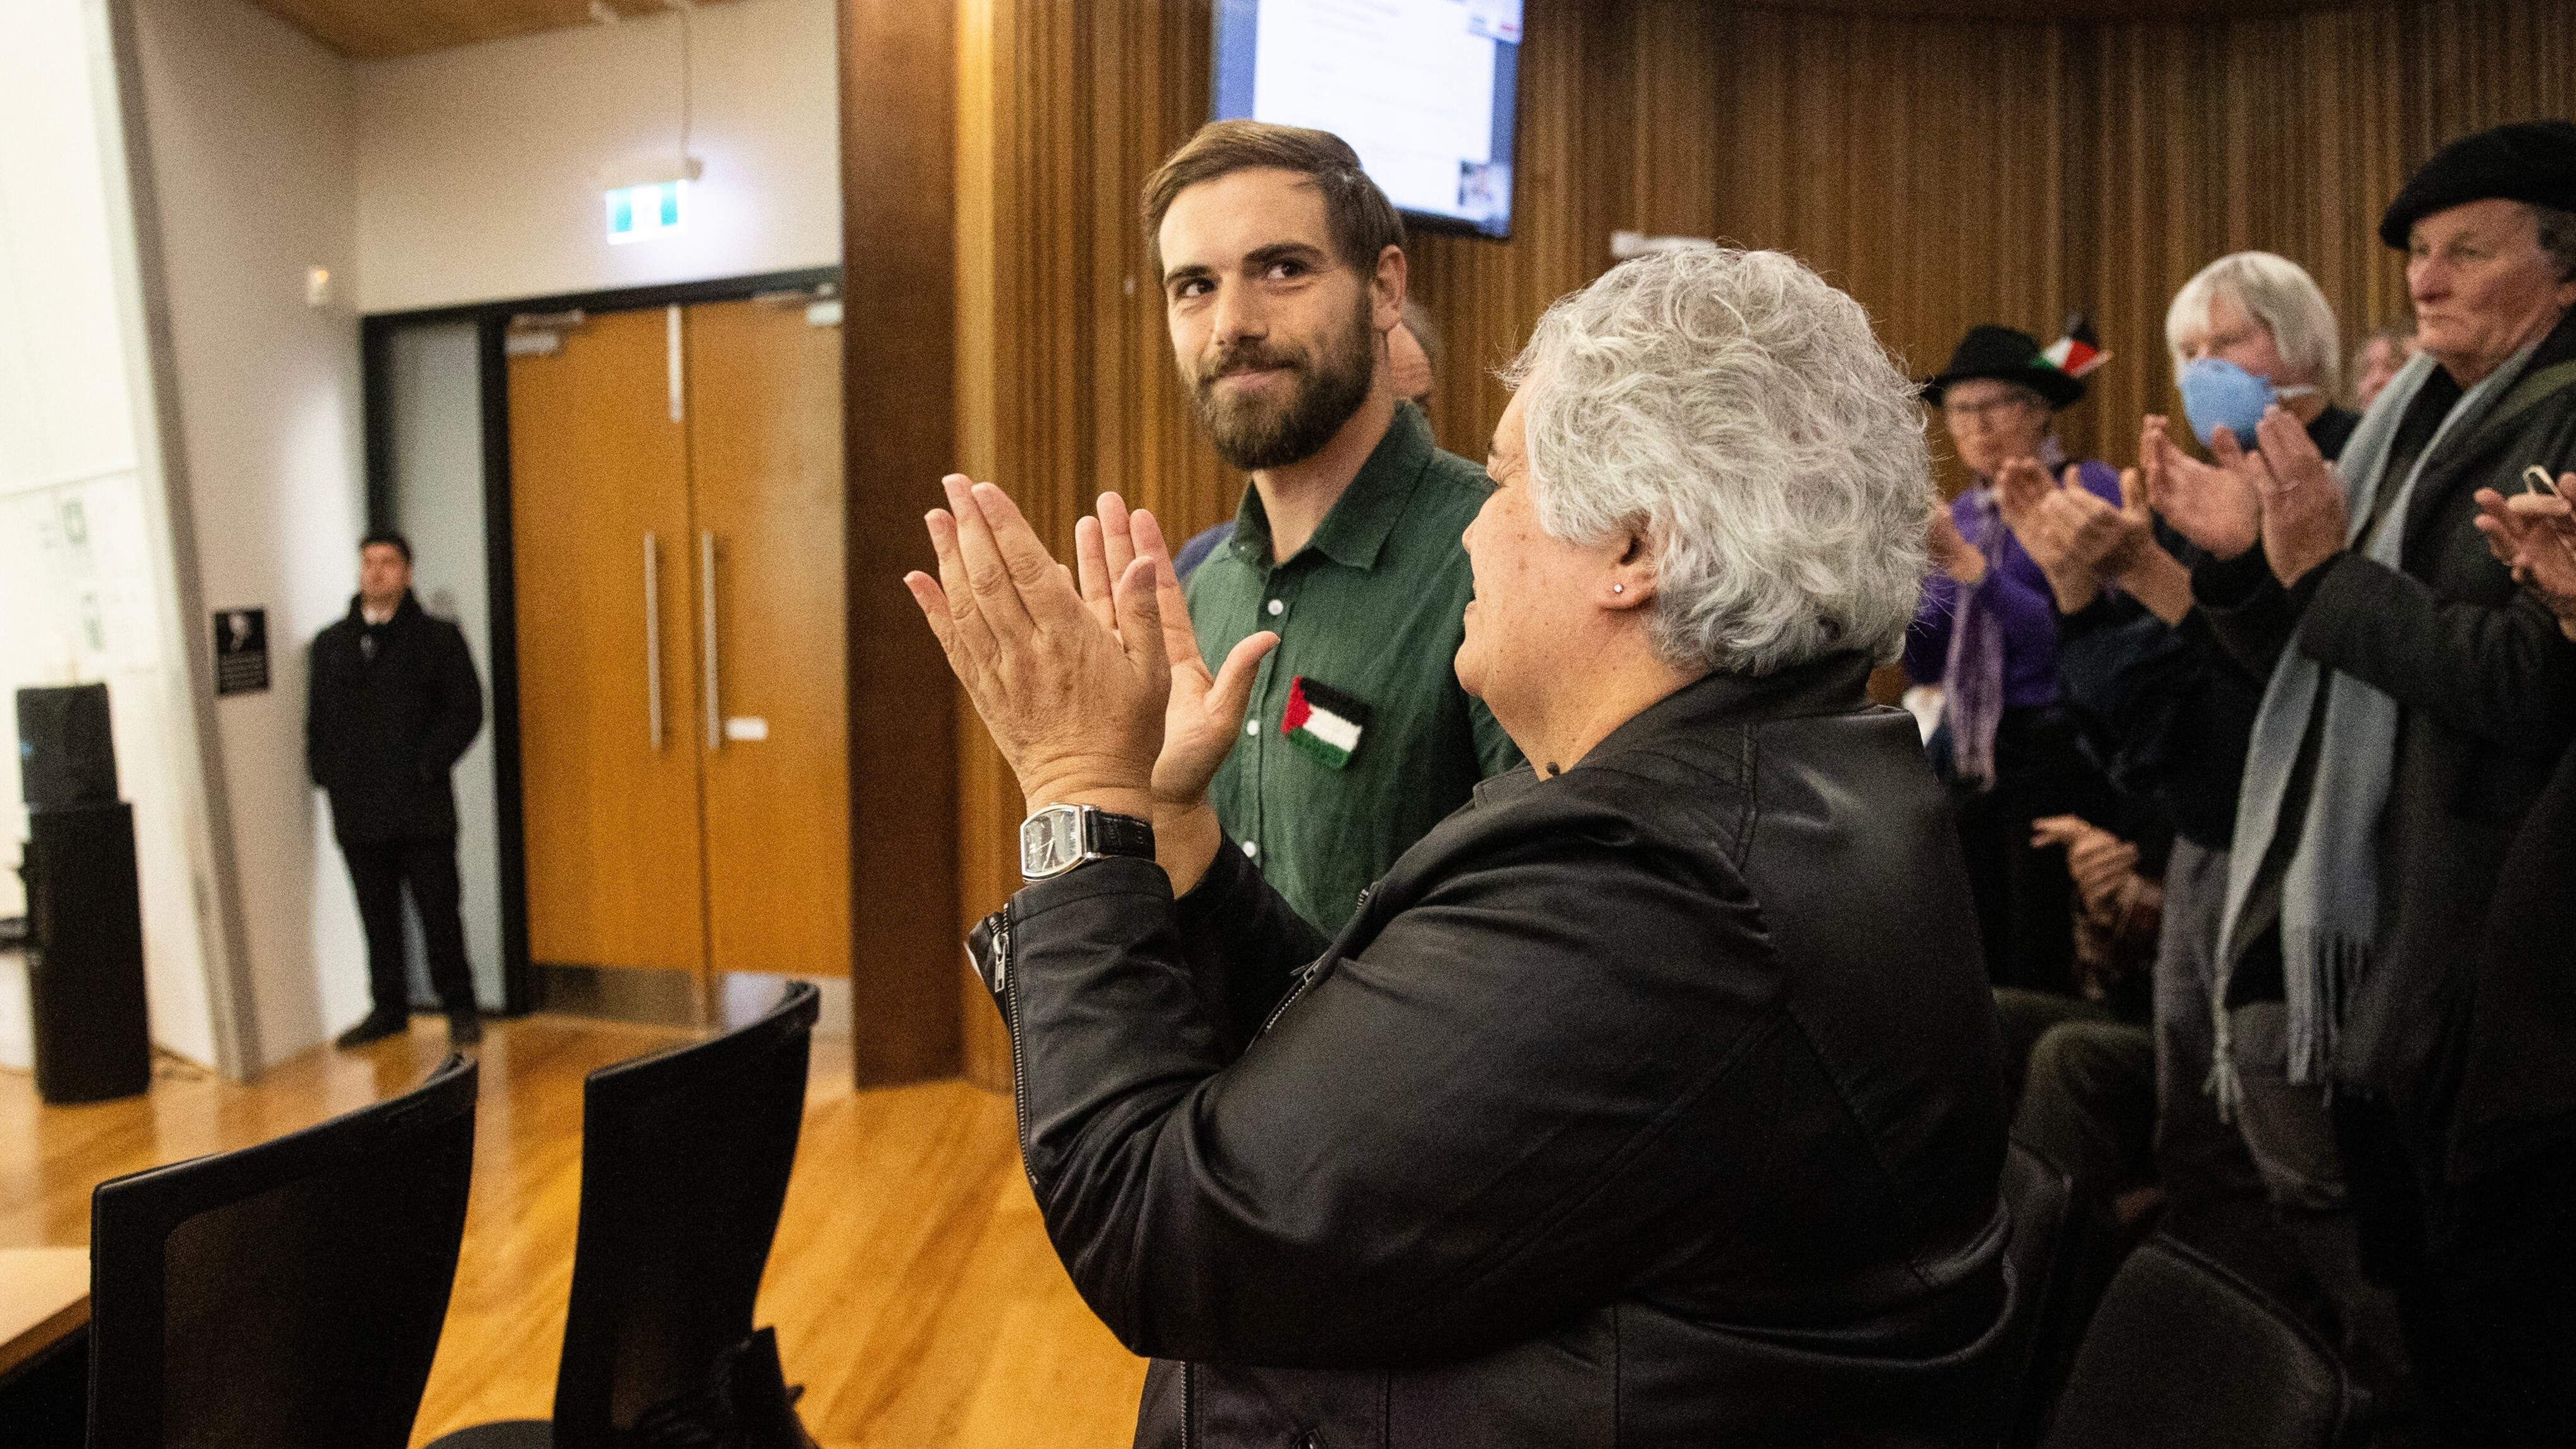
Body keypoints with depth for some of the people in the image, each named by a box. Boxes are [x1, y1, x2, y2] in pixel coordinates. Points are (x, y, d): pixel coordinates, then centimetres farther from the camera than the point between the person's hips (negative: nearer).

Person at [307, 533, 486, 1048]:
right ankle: (389, 1008, 21)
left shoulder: (438, 638, 3)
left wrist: (426, 767, -10)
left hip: (421, 807, -3)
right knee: (377, 914, 10)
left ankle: (460, 1008, 11)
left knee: (438, 910, 0)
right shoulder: (330, 644, 14)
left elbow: (466, 710, -2)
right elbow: (316, 719, 16)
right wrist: (326, 774, 3)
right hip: (357, 809, 3)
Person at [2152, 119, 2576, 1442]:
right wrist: (2247, 557, 0)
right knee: (2393, 1292, 20)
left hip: (2468, 959, -8)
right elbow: (2322, 672, 16)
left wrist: (2328, 568, -20)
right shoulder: (2412, 422, 14)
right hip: (2356, 935, 8)